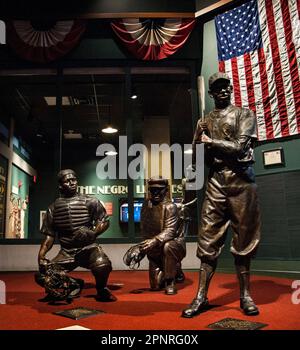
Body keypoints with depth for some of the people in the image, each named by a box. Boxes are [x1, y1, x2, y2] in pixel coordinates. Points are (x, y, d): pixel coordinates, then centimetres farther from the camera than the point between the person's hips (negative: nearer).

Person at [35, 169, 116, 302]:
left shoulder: (90, 201, 2)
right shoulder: (53, 208, 9)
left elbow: (105, 221, 2)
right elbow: (49, 235, 10)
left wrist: (93, 232, -18)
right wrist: (41, 255, -4)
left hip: (88, 248, -3)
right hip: (66, 252, 4)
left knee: (102, 265, -35)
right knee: (42, 276, -14)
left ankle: (101, 289, 1)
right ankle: (73, 285, 13)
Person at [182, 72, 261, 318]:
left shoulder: (244, 114, 8)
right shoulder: (204, 122, 18)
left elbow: (240, 147, -7)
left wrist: (210, 142, 0)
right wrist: (202, 141, -7)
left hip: (241, 180, -2)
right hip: (215, 182, 3)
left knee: (243, 238, 2)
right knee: (209, 239, -1)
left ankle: (245, 295, 12)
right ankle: (201, 296, 3)